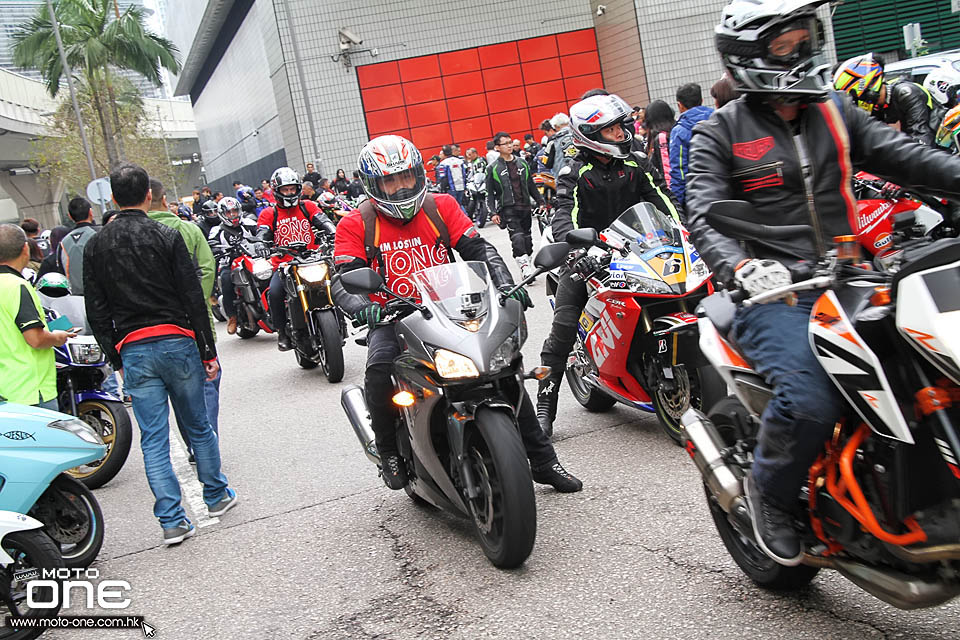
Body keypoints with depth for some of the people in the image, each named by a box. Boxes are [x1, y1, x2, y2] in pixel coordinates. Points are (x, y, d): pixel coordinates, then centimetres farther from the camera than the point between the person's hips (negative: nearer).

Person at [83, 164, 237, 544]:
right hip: (176, 341, -2)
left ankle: (172, 521, 4)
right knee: (198, 426, 14)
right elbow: (193, 298, -7)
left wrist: (116, 360, 14)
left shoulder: (96, 246, 5)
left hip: (132, 351, 2)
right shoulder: (167, 237, -5)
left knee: (153, 439, 5)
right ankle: (216, 495, 28)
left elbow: (97, 313, 6)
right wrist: (209, 352, -1)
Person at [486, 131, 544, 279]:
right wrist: (493, 213, -8)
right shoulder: (493, 168, 1)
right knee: (517, 238, -19)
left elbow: (531, 186, 21)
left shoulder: (522, 163, 14)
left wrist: (541, 202, 16)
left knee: (527, 239, 9)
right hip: (508, 209, -5)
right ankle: (524, 267, -21)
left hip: (525, 207, 5)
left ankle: (529, 265, 20)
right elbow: (490, 193, 1)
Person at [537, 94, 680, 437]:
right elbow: (564, 216, -18)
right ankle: (544, 407, -7)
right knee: (562, 328, -14)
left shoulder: (633, 165, 9)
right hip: (588, 255, -4)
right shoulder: (574, 173, -6)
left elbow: (660, 197, 5)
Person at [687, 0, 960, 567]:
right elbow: (706, 220, -9)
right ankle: (769, 492, 4)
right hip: (772, 292, -5)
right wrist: (742, 268, -30)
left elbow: (906, 156, 7)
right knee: (811, 401, -26)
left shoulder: (836, 113, 17)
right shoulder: (720, 133, 3)